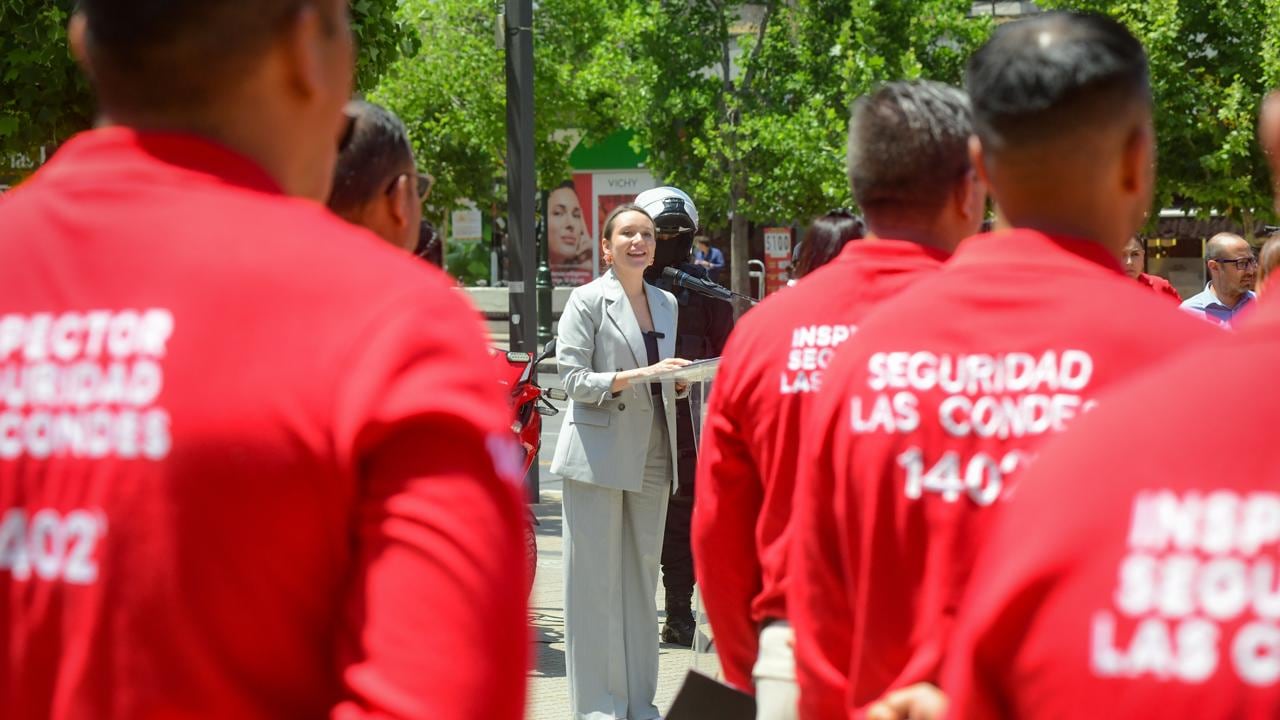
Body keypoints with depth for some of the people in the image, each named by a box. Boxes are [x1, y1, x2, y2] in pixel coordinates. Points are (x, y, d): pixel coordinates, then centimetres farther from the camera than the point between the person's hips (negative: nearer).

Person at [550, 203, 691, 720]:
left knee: (642, 577, 9)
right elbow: (572, 378, -10)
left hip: (651, 457, 6)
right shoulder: (588, 300, -3)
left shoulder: (666, 303, 15)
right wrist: (636, 376, -21)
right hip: (598, 454, -6)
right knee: (595, 580, -4)